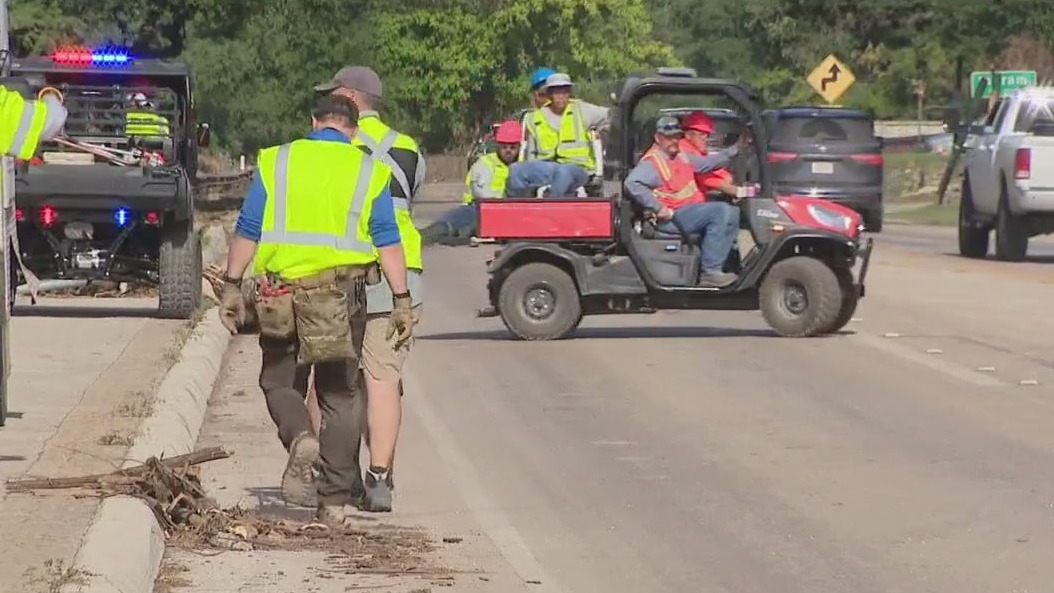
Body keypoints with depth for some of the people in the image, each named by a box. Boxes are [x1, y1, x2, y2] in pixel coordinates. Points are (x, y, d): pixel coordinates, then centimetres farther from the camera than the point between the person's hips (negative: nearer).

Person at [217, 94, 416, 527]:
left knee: (280, 381, 15)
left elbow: (247, 229, 3)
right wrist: (401, 300, 2)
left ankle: (299, 437, -17)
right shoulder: (368, 171, 7)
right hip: (341, 291, 0)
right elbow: (387, 241, 1)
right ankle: (335, 499, 5)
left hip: (280, 288, 0)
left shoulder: (275, 162, 7)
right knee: (340, 393, 8)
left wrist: (232, 285, 7)